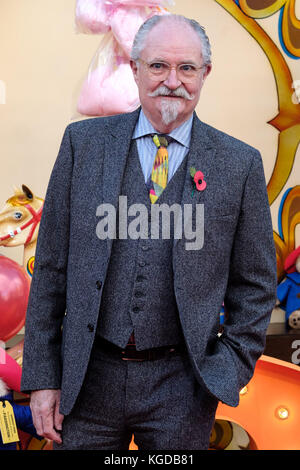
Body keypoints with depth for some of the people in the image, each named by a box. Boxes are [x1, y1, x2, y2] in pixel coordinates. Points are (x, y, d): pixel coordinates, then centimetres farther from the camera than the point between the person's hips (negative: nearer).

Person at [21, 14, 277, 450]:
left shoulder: (240, 164, -2)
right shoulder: (83, 142, 1)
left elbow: (255, 284, 4)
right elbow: (51, 263, 1)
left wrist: (229, 373, -4)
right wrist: (42, 376, -1)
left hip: (182, 387, 0)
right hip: (88, 378, 1)